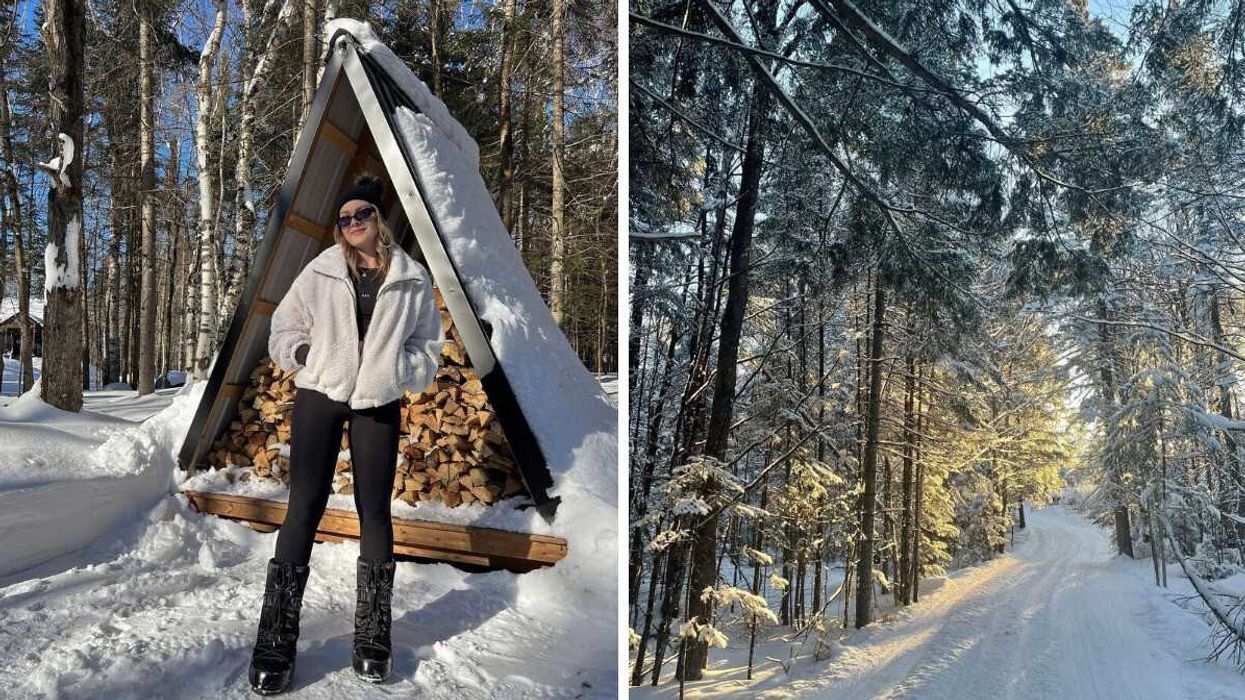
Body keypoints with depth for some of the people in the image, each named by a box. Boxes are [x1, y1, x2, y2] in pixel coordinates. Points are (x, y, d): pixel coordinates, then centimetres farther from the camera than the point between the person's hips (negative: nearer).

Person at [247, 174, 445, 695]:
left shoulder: (412, 279, 3)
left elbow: (429, 344, 8)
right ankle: (275, 645, 4)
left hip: (379, 403, 1)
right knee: (303, 511, -3)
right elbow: (283, 329, 9)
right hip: (319, 397, 0)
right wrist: (306, 356, -8)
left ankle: (372, 639, 17)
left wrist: (398, 373, -6)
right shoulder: (320, 271, 3)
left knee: (374, 511, 6)